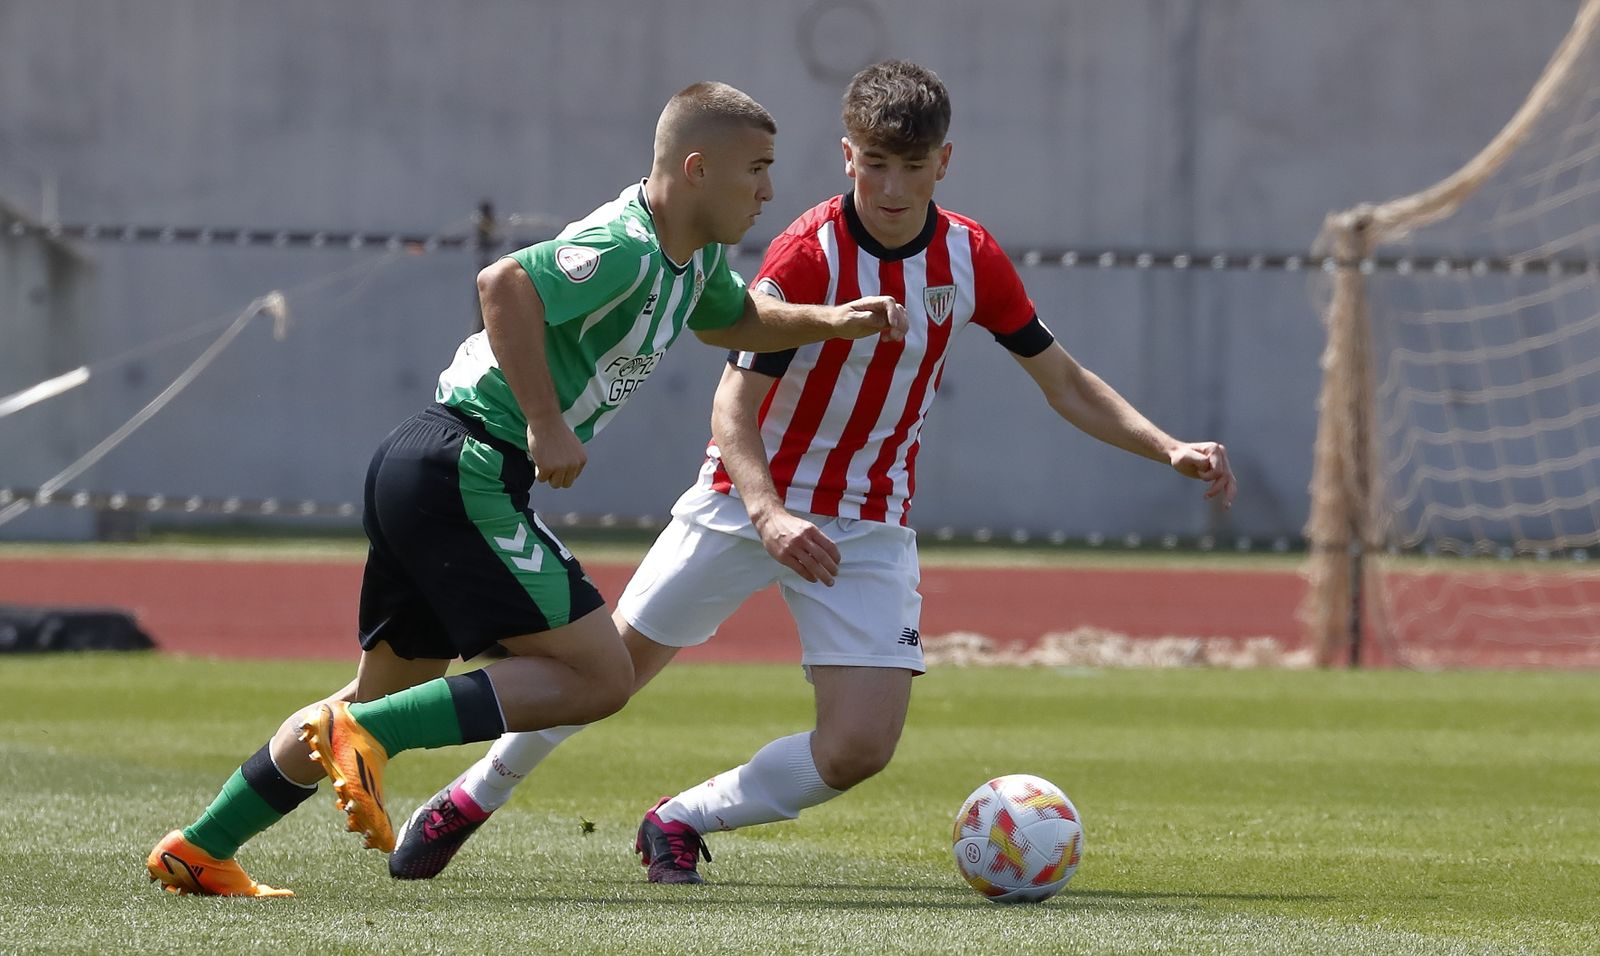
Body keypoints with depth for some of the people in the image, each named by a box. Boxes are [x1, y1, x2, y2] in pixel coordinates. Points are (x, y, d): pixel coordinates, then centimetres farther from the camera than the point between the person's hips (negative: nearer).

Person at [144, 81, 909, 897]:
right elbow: (505, 284, -31)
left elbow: (733, 321, 38)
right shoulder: (624, 249, -16)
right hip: (468, 473, -10)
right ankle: (368, 736, -15)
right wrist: (546, 426, -27)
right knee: (600, 676, -10)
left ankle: (197, 850, 19)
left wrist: (831, 321, 22)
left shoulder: (695, 255, 16)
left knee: (386, 691, 18)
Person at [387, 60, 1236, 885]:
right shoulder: (807, 256, -21)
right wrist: (771, 517, -42)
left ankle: (680, 823, 11)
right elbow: (733, 409, -25)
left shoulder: (971, 259, -8)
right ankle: (472, 797, 30)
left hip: (868, 526, 3)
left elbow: (1064, 382, 3)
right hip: (747, 501, -3)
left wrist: (1169, 449, -9)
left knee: (859, 747, -11)